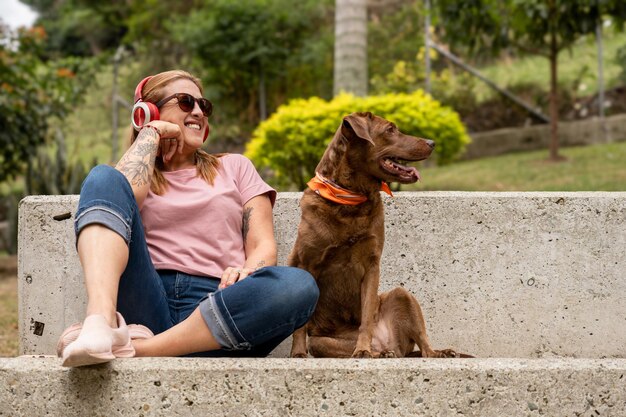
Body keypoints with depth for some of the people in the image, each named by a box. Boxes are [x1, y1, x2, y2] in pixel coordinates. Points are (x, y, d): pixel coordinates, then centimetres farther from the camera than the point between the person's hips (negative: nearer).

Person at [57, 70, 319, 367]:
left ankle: (136, 349, -35)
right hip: (148, 303, 0)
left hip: (216, 305, 1)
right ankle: (101, 323, -41)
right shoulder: (137, 174, 24)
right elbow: (122, 192, -3)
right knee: (103, 178, -17)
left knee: (299, 285, -32)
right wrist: (152, 131, 12)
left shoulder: (234, 167, 26)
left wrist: (245, 272, -11)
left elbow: (264, 246, 12)